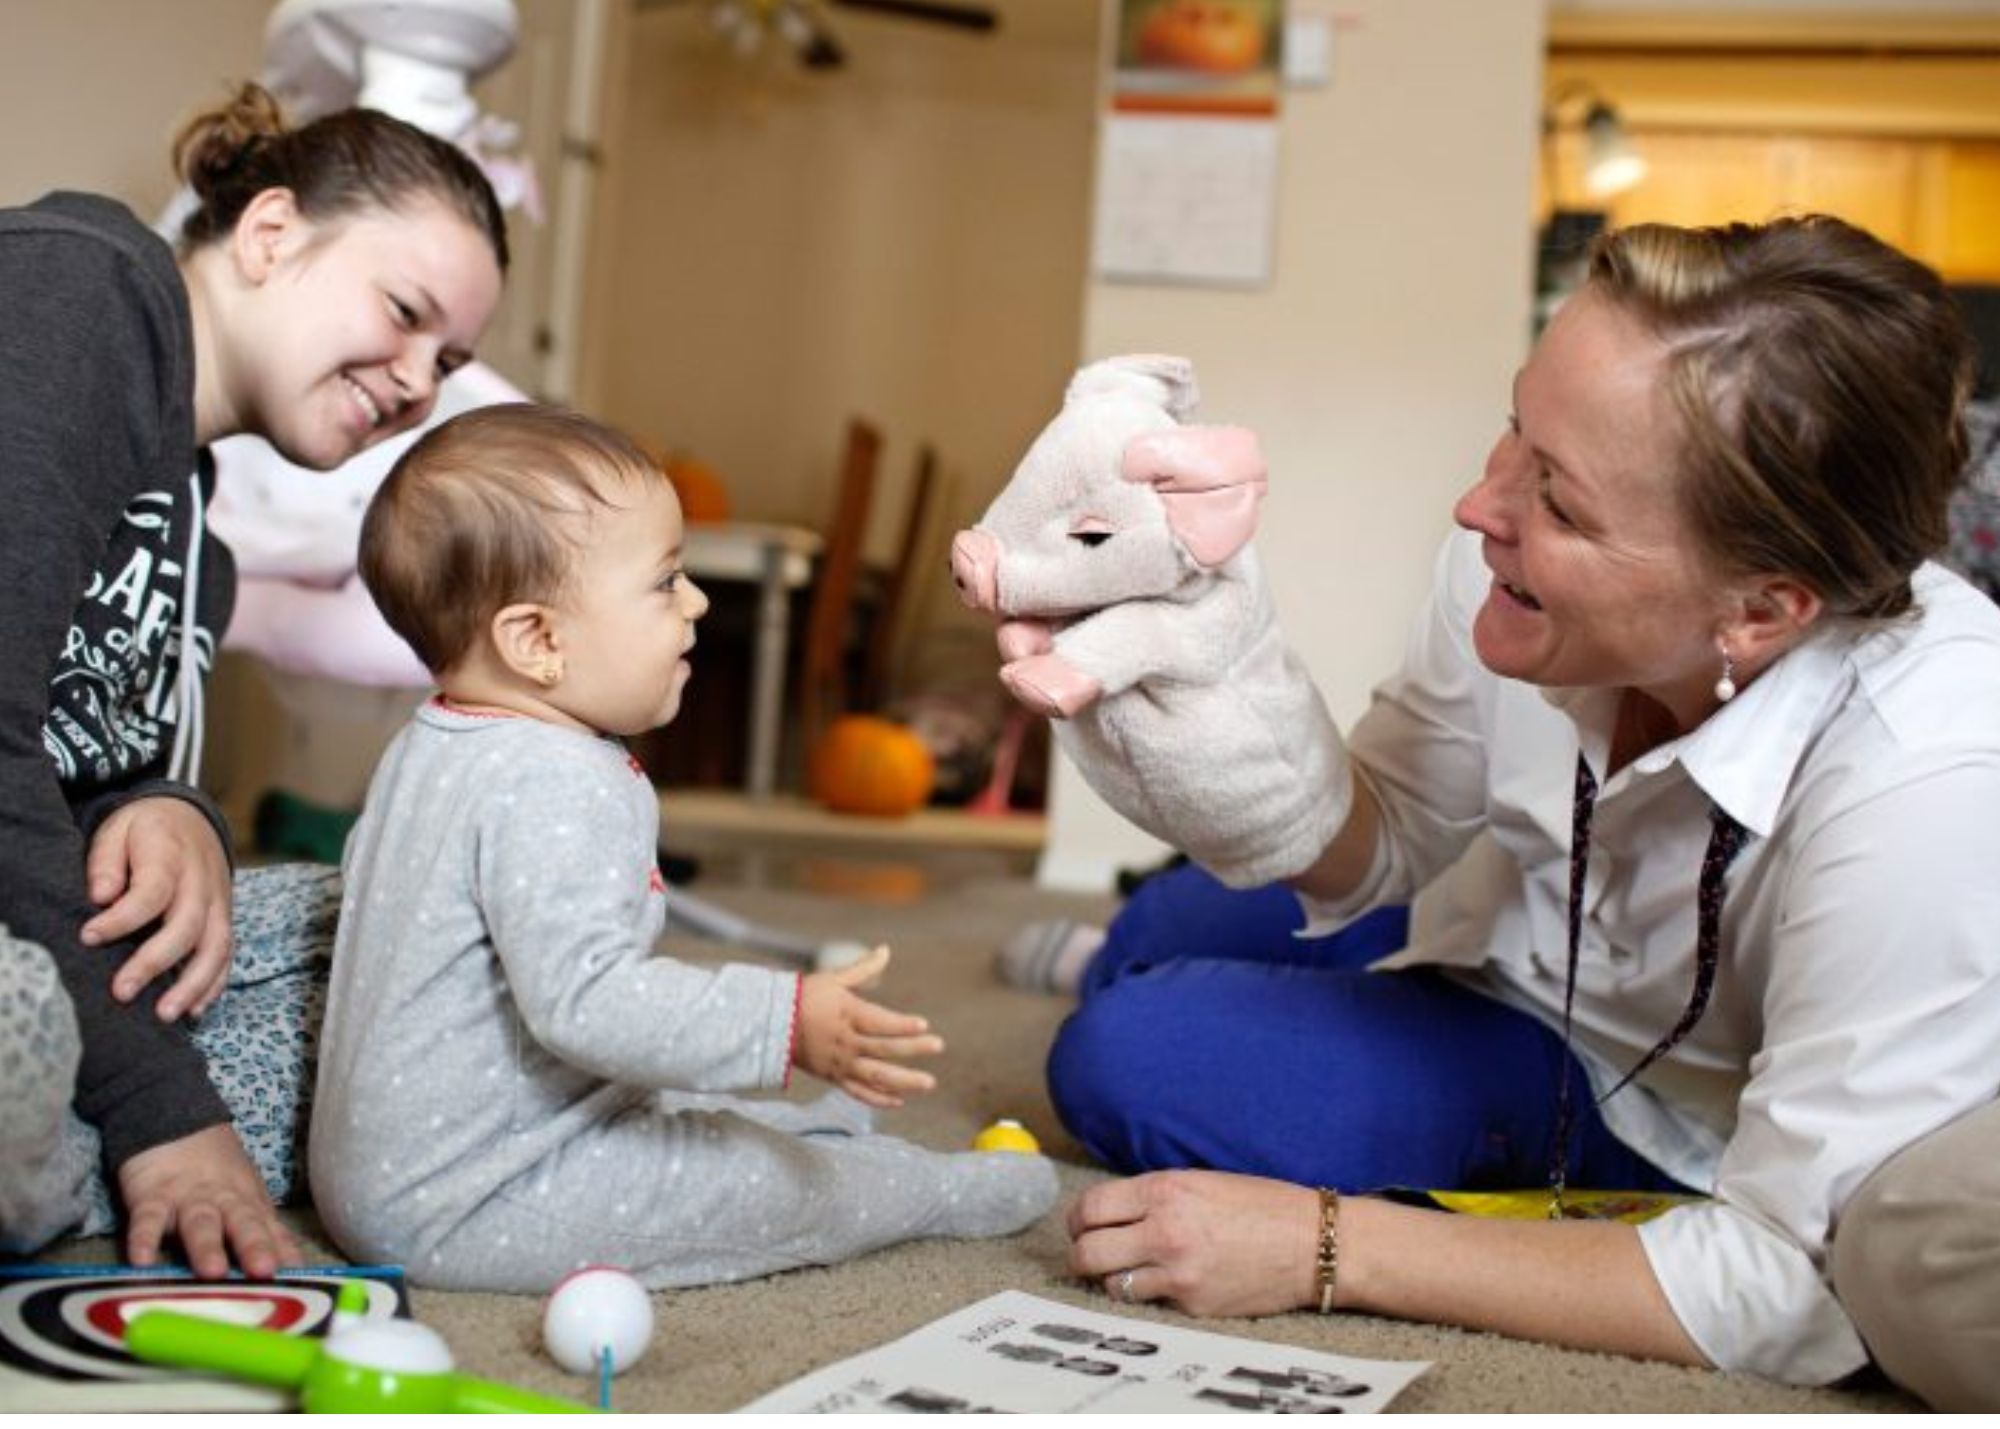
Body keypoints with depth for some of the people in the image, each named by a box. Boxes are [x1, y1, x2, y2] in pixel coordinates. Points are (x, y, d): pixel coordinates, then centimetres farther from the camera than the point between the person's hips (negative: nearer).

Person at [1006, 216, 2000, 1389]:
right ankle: (1108, 960, 58)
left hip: (1687, 1129, -4)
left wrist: (1325, 1247, -34)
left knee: (1134, 1063, -13)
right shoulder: (1531, 551, -28)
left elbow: (1800, 1291, -36)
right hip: (1525, 950, 5)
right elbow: (1384, 839, -8)